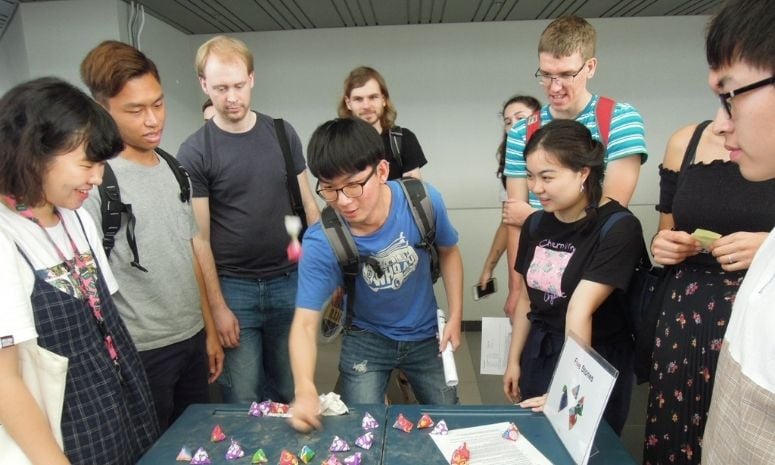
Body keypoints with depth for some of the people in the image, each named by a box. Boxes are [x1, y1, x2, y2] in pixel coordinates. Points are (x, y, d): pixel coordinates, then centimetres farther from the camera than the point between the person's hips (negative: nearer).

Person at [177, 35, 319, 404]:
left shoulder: (282, 134, 4)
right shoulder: (194, 152, -5)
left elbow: (307, 204, 8)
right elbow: (199, 237, -5)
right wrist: (217, 306, -7)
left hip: (290, 281, 3)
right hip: (235, 288, -2)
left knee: (289, 393, 13)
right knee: (242, 401, 6)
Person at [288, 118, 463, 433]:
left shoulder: (423, 202, -24)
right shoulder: (320, 243, -28)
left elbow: (448, 252, -3)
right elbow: (305, 322, -26)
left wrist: (455, 316, -6)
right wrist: (305, 389, -43)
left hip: (425, 335, 2)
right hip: (366, 339, -1)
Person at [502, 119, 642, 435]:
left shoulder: (618, 228, -20)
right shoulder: (535, 224, -1)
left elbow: (580, 310, -27)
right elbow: (526, 298, 7)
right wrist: (514, 360, 10)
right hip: (539, 354, 6)